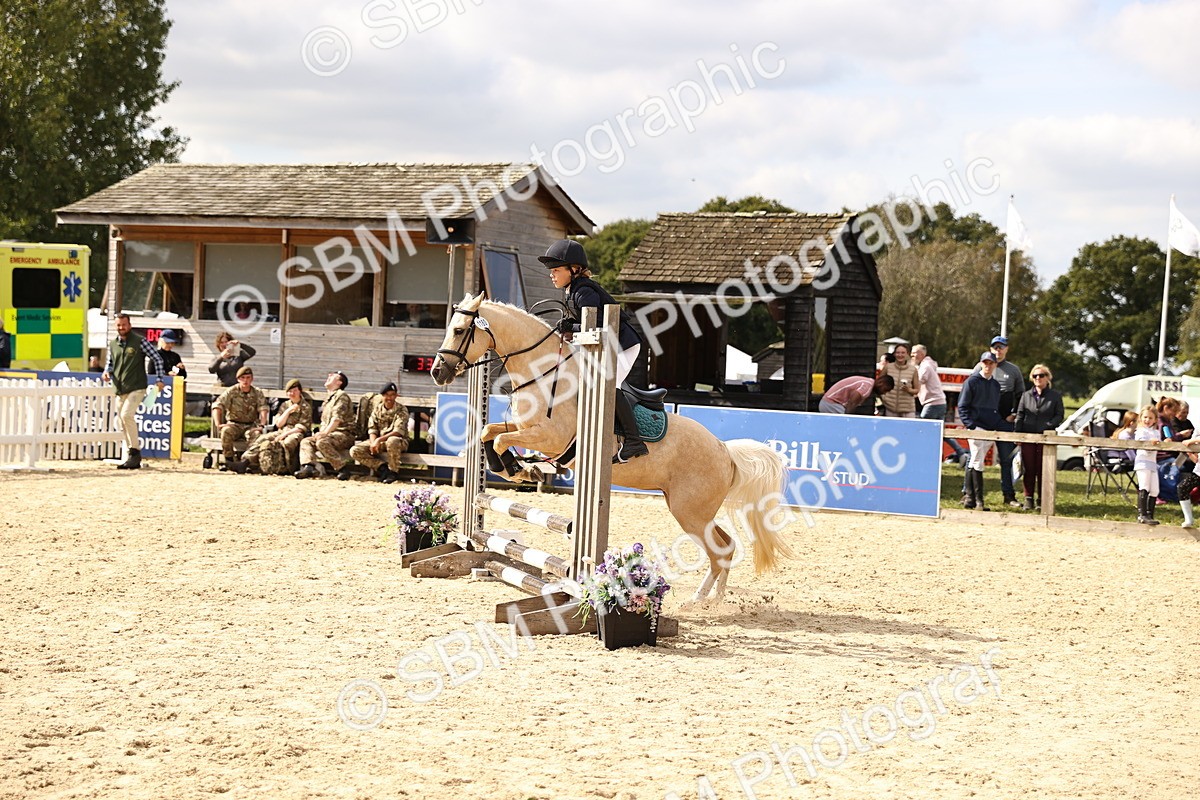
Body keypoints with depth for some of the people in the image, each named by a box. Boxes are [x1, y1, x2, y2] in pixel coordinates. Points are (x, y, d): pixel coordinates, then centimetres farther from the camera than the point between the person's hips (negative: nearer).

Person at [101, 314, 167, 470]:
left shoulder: (139, 341, -2)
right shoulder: (113, 344, 14)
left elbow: (157, 358, -1)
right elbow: (110, 362, 25)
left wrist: (159, 379, -8)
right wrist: (106, 372, 3)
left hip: (136, 388, -7)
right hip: (120, 390, 7)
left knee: (126, 415, -25)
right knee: (124, 426, 7)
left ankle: (135, 452, -18)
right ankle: (132, 459, 13)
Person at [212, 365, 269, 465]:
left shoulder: (257, 394, 7)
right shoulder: (231, 392, 3)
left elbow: (263, 409, -6)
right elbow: (217, 406, -5)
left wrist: (262, 425, -24)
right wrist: (218, 424, -20)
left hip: (251, 425, 0)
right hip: (234, 424, 0)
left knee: (256, 434, -35)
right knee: (226, 431, -35)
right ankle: (229, 461, -26)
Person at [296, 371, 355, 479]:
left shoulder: (341, 395, -3)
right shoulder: (328, 399, 27)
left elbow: (337, 418, -16)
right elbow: (324, 421, 26)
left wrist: (325, 432, -25)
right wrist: (320, 433, 4)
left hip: (344, 434, -9)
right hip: (330, 435, 9)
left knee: (322, 442, -34)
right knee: (305, 441, -5)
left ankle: (343, 469, -28)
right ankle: (308, 467, -26)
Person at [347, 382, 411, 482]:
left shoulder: (401, 410, -10)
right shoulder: (377, 409, 6)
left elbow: (398, 431, -21)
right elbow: (372, 429, 3)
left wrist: (379, 440, -28)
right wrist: (374, 442, -18)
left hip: (400, 441, -5)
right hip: (378, 441, 5)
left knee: (392, 441, -44)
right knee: (354, 451, -16)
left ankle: (394, 472, -21)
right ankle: (383, 467, -14)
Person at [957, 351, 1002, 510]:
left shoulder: (995, 384, 18)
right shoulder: (972, 381, -1)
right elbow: (962, 406, -3)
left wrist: (998, 426, 14)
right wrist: (970, 425, -13)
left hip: (991, 430, 6)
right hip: (977, 428, -6)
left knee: (974, 463, 9)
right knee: (977, 463, -11)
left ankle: (969, 498, 12)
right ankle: (978, 500, -13)